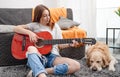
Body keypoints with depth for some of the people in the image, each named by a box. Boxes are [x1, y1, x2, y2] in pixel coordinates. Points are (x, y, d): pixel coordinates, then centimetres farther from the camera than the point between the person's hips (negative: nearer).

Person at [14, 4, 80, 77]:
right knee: (31, 48, -37)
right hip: (38, 56, -2)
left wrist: (70, 44, -6)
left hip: (53, 56, 3)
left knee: (76, 66, -23)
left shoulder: (55, 26, 17)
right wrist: (29, 32, -11)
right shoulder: (34, 25, 11)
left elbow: (60, 45, 14)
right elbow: (16, 28, 4)